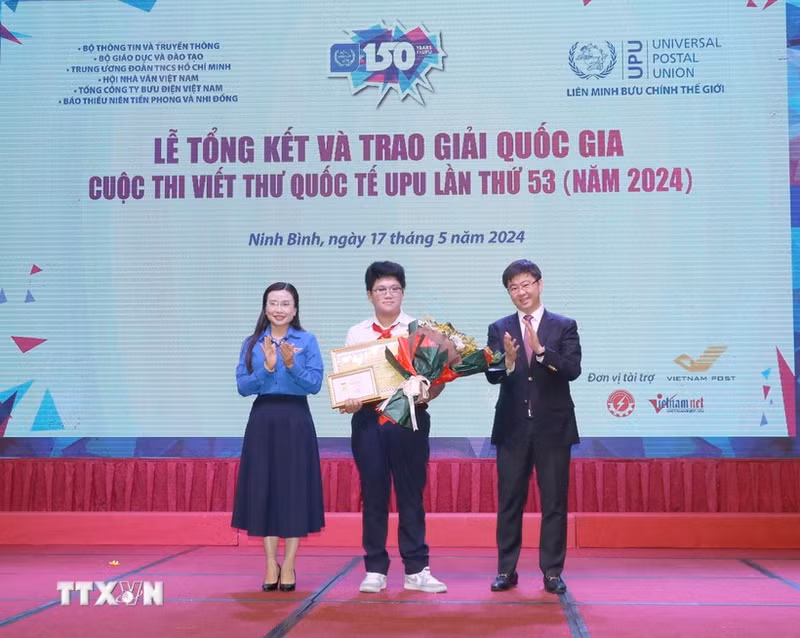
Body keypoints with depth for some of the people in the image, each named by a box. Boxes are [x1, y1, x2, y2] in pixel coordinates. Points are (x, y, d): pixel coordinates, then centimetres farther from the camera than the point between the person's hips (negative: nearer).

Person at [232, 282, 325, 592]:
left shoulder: (307, 341, 2)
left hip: (296, 421, -2)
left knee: (294, 490, 0)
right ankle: (271, 565, 13)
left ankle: (288, 566, 9)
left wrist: (291, 365, -19)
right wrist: (267, 367, -15)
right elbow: (242, 386, -1)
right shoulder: (251, 343, 7)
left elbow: (315, 384, -5)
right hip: (262, 421, 2)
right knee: (264, 489, 3)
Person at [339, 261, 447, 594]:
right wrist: (348, 401, -12)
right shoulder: (356, 334, 10)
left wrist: (427, 393, -19)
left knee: (411, 495, 3)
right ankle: (375, 570, 15)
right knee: (373, 496, 6)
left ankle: (416, 571, 10)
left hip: (410, 419, -1)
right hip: (368, 420, 1)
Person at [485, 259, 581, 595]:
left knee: (554, 502, 3)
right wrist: (508, 361, -25)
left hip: (553, 427, -1)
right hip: (513, 427, 1)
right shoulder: (499, 329, 6)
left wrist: (541, 350, -25)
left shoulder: (564, 326, 1)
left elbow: (572, 369, -11)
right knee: (509, 501, 6)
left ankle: (552, 572, 12)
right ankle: (506, 570, 15)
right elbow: (492, 376, -4)